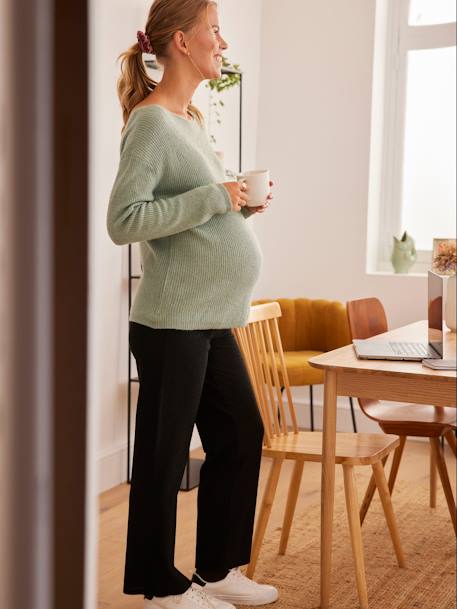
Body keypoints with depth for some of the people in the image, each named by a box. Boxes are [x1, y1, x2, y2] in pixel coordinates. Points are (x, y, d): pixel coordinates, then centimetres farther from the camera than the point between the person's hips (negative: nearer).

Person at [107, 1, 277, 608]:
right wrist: (212, 198, -20)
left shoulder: (191, 119, 15)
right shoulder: (150, 122, -12)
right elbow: (123, 220, -22)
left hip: (214, 321, 9)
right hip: (171, 325, -9)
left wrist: (242, 205, 5)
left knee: (241, 435, 15)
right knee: (164, 456, 3)